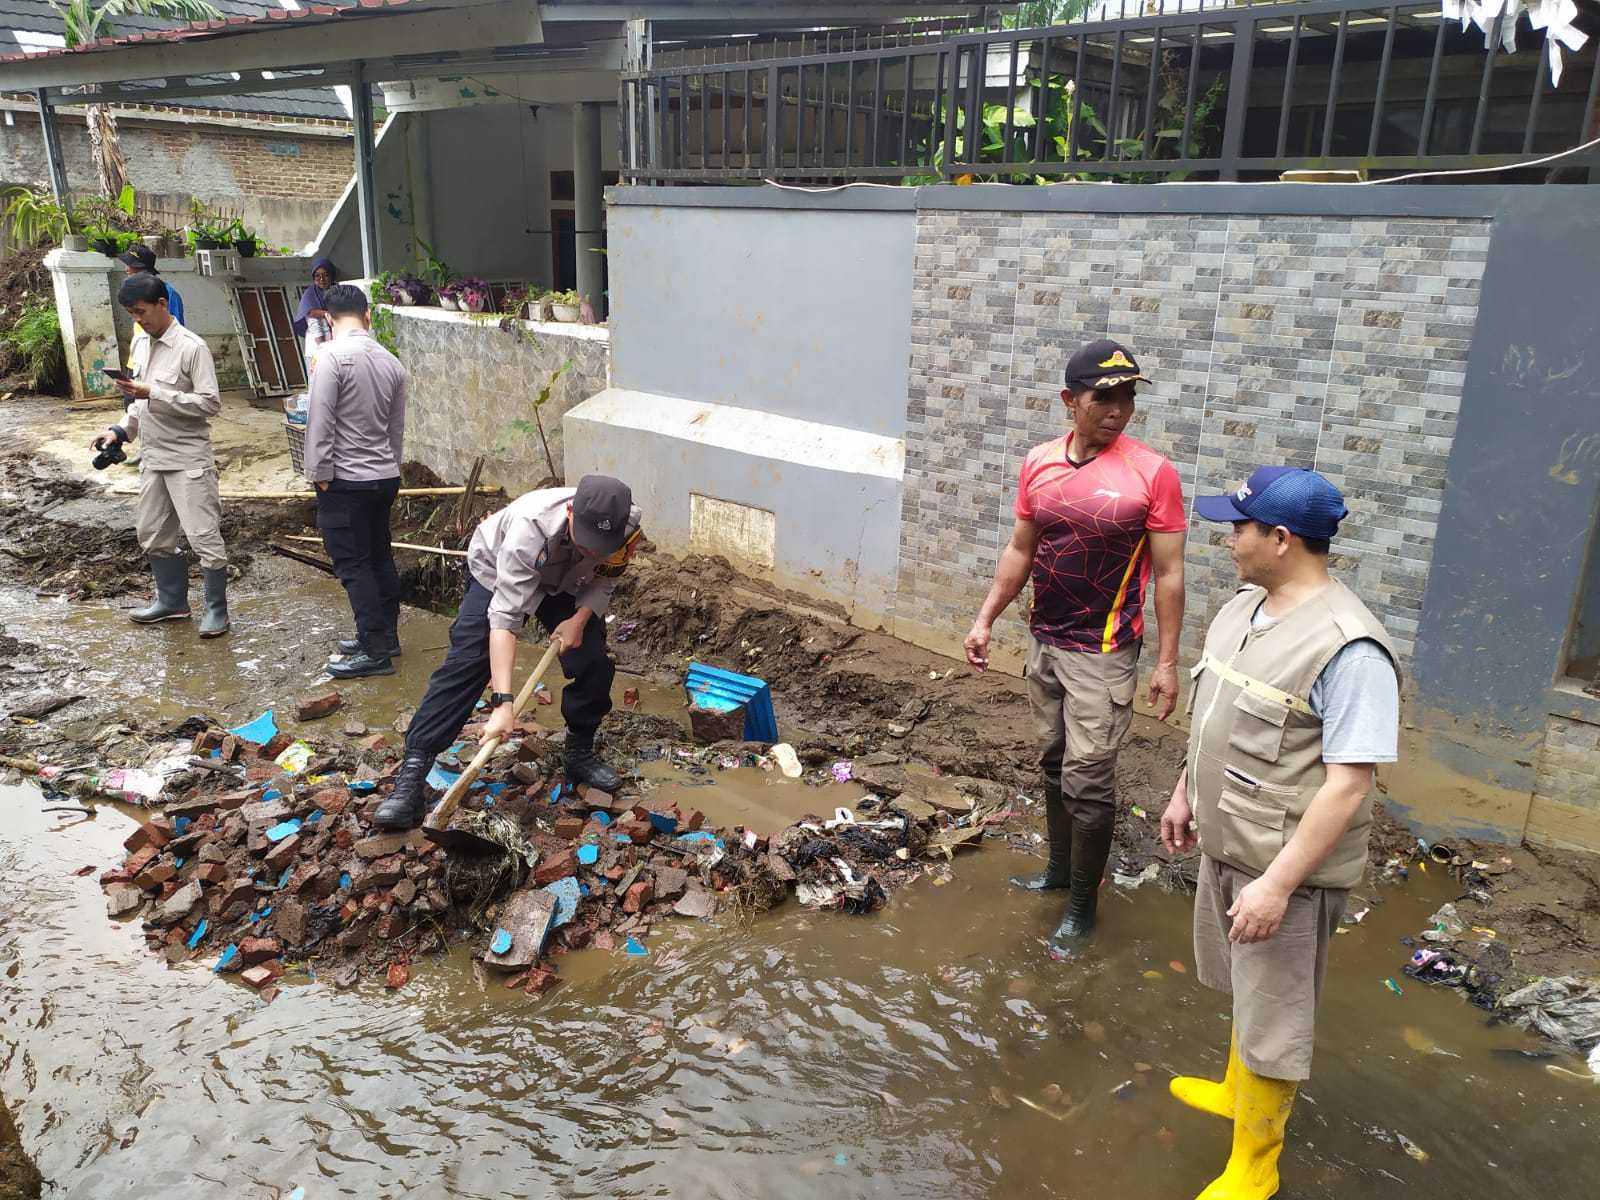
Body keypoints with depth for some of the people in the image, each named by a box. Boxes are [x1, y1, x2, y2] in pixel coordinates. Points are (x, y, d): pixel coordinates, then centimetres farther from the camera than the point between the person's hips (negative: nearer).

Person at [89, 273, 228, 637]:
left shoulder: (191, 347, -15)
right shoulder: (139, 343, 10)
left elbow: (211, 403, -20)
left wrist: (155, 394, -24)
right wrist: (121, 431, 6)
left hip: (188, 459, -8)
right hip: (153, 457, 8)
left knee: (204, 537, -4)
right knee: (152, 535, 15)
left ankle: (217, 609, 7)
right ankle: (172, 601, 30)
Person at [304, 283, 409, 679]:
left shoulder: (333, 356, -15)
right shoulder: (391, 362, 5)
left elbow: (320, 422, -17)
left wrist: (319, 474, -10)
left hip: (345, 481, -7)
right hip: (385, 476, 7)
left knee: (352, 563, -1)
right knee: (379, 555, 17)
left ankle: (376, 651, 1)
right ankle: (385, 634, 28)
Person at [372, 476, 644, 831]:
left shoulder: (627, 525, -32)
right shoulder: (530, 526, -44)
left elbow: (603, 579, -9)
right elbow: (505, 616, -46)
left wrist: (580, 619, -27)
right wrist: (502, 702, -52)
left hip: (567, 583, 4)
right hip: (498, 571, -4)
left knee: (594, 665, -5)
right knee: (464, 665, -16)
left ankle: (580, 754, 18)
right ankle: (412, 772, -16)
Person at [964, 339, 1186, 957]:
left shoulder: (1152, 473, -13)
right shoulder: (1038, 463, 1)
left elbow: (1168, 574, -9)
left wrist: (1167, 662, -10)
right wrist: (985, 619, 6)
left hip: (1102, 655, -5)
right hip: (1043, 642, 5)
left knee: (1087, 781, 0)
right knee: (1055, 763, 19)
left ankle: (1083, 903, 18)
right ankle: (1060, 867, 38)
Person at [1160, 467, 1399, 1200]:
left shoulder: (1347, 647, -26)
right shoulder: (1242, 608, 1)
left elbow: (1348, 785, -26)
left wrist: (1278, 881, -25)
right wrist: (1185, 793, 18)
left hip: (1287, 868, -8)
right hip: (1226, 845, 8)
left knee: (1272, 1019, 9)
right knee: (1246, 993, 27)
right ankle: (1236, 1091, 50)